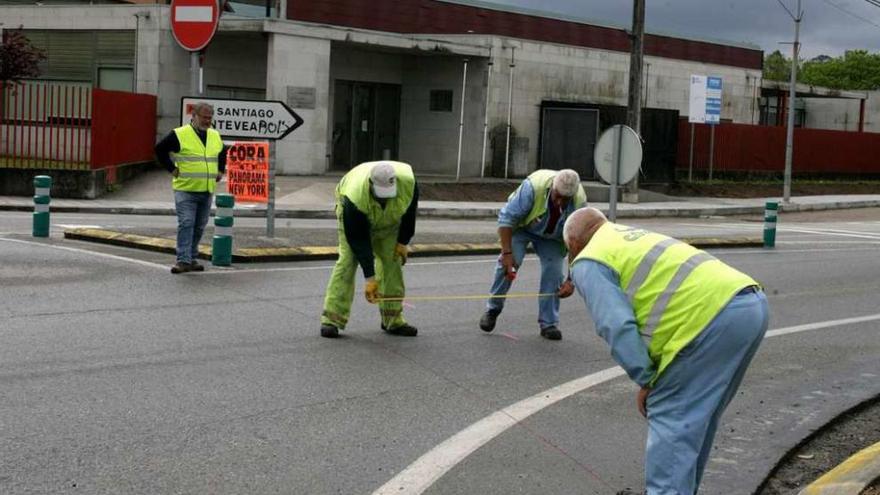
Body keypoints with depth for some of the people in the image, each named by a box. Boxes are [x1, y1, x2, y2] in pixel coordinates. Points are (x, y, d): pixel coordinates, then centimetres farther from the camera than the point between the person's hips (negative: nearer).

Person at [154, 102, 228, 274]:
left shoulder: (215, 136, 11)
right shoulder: (180, 135, -8)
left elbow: (222, 153, 30)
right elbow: (160, 150, -5)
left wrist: (220, 170, 18)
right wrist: (172, 169, -8)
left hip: (206, 191, 6)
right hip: (185, 190, -6)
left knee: (199, 227, 11)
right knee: (186, 224, -12)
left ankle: (192, 259, 21)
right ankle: (183, 261, -13)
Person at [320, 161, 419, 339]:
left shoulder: (408, 181, -35)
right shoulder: (355, 197, -42)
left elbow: (410, 211, -11)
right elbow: (359, 240, -35)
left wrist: (403, 242, -7)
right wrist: (369, 277, -35)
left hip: (389, 219, 4)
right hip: (354, 216, -4)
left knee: (392, 262, -2)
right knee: (348, 260, -16)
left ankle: (393, 320, 8)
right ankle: (332, 319, -14)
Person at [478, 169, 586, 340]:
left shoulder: (579, 203, -31)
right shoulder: (533, 186, -39)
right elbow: (506, 218, -32)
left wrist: (571, 279, -28)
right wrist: (507, 253, -36)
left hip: (551, 235, 2)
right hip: (521, 225, -2)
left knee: (554, 271, -13)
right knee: (508, 263, -19)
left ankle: (548, 323, -1)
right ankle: (493, 308, 0)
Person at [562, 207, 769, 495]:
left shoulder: (588, 263, 4)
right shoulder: (632, 238, 32)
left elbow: (618, 326, -9)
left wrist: (646, 380, 1)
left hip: (714, 314, -9)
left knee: (669, 416, -2)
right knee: (697, 416, 20)